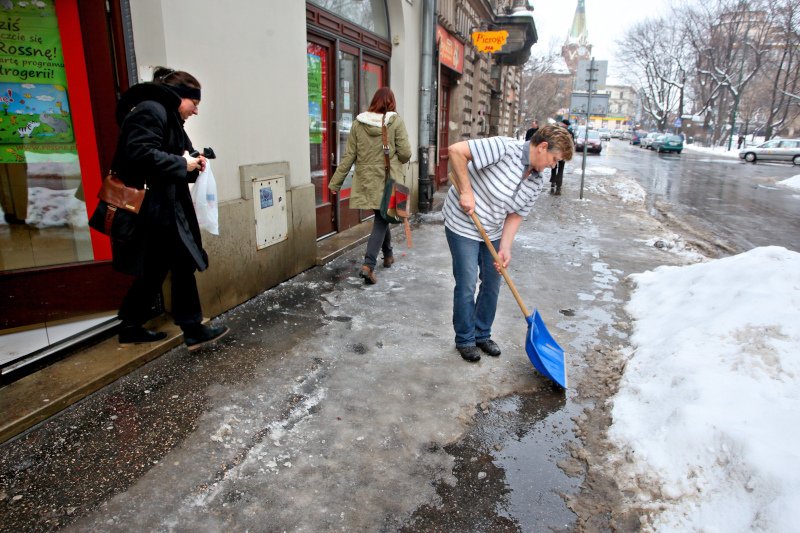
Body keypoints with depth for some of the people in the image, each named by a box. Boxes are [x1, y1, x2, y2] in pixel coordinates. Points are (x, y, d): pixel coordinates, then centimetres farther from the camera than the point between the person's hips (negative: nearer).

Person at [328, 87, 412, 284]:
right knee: (382, 219, 1)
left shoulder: (359, 122, 1)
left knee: (382, 217, 21)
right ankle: (368, 264, -11)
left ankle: (388, 255, 37)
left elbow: (349, 155, 0)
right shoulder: (395, 121, -7)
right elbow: (405, 153, -9)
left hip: (367, 181, 4)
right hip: (388, 180, -4)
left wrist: (336, 181, 6)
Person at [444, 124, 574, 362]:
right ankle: (465, 340, 18)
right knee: (467, 285, -2)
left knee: (492, 283, 12)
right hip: (463, 225, -7)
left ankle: (482, 335, 31)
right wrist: (467, 191, -28)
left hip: (492, 232, 8)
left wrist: (505, 247, -10)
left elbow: (516, 215, 3)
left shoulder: (535, 184, -2)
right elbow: (456, 150, -28)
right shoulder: (504, 148, -25)